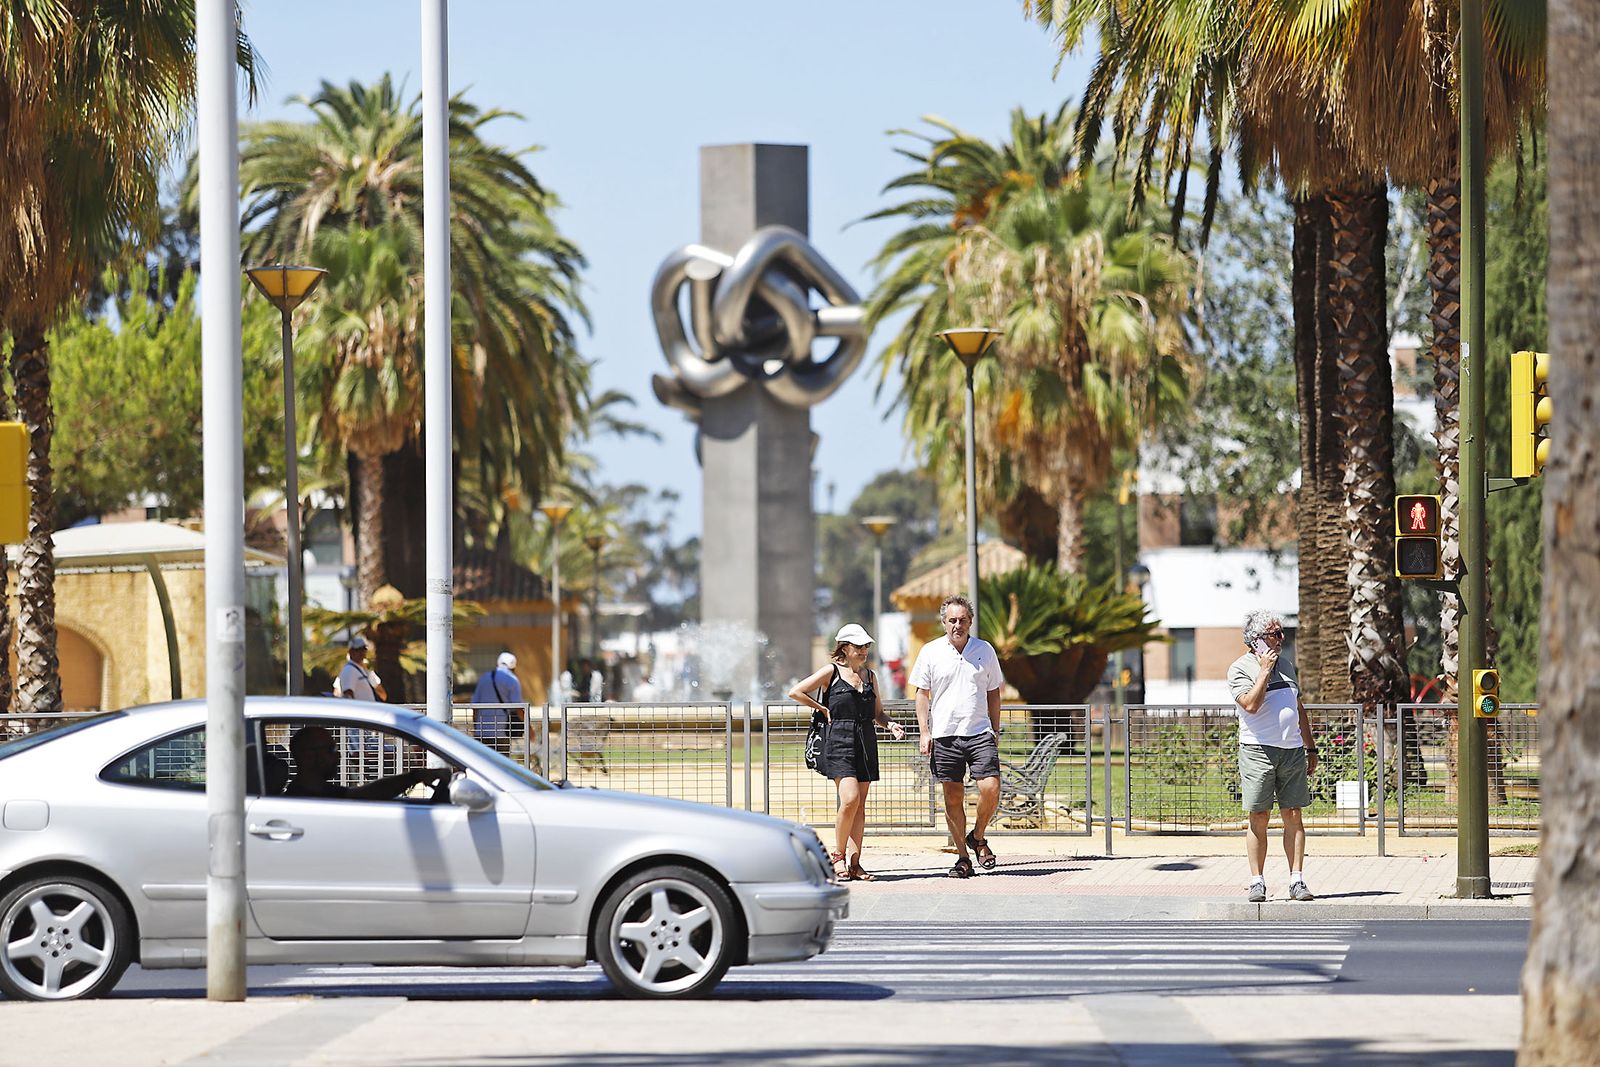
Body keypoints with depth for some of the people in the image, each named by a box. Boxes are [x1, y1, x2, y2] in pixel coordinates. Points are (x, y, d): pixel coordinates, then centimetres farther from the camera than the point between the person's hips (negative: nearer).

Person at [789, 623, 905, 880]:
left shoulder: (870, 676, 15)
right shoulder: (831, 672, -1)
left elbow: (878, 712, 22)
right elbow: (796, 692, -2)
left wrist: (890, 724, 1)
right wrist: (824, 709, -1)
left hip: (866, 743, 6)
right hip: (839, 741, -6)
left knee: (860, 806, 3)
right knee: (850, 799, -18)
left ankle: (854, 863, 5)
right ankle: (838, 855, -2)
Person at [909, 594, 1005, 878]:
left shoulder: (985, 650, 8)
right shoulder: (930, 652, 4)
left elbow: (993, 693, 15)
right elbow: (922, 694, 6)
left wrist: (995, 731, 11)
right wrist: (924, 732, -2)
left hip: (980, 732, 1)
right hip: (944, 735, -1)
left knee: (990, 789, -12)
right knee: (953, 798, 1)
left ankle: (978, 837, 13)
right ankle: (963, 857, 7)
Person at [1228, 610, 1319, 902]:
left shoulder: (1286, 666, 17)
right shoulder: (1240, 669, -2)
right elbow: (1251, 704, -18)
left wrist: (1310, 747, 21)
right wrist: (1265, 671, -13)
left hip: (1292, 751, 5)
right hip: (1258, 750, -5)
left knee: (1293, 817, 1)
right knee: (1259, 818, -3)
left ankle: (1297, 880, 0)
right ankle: (1257, 882, 1)